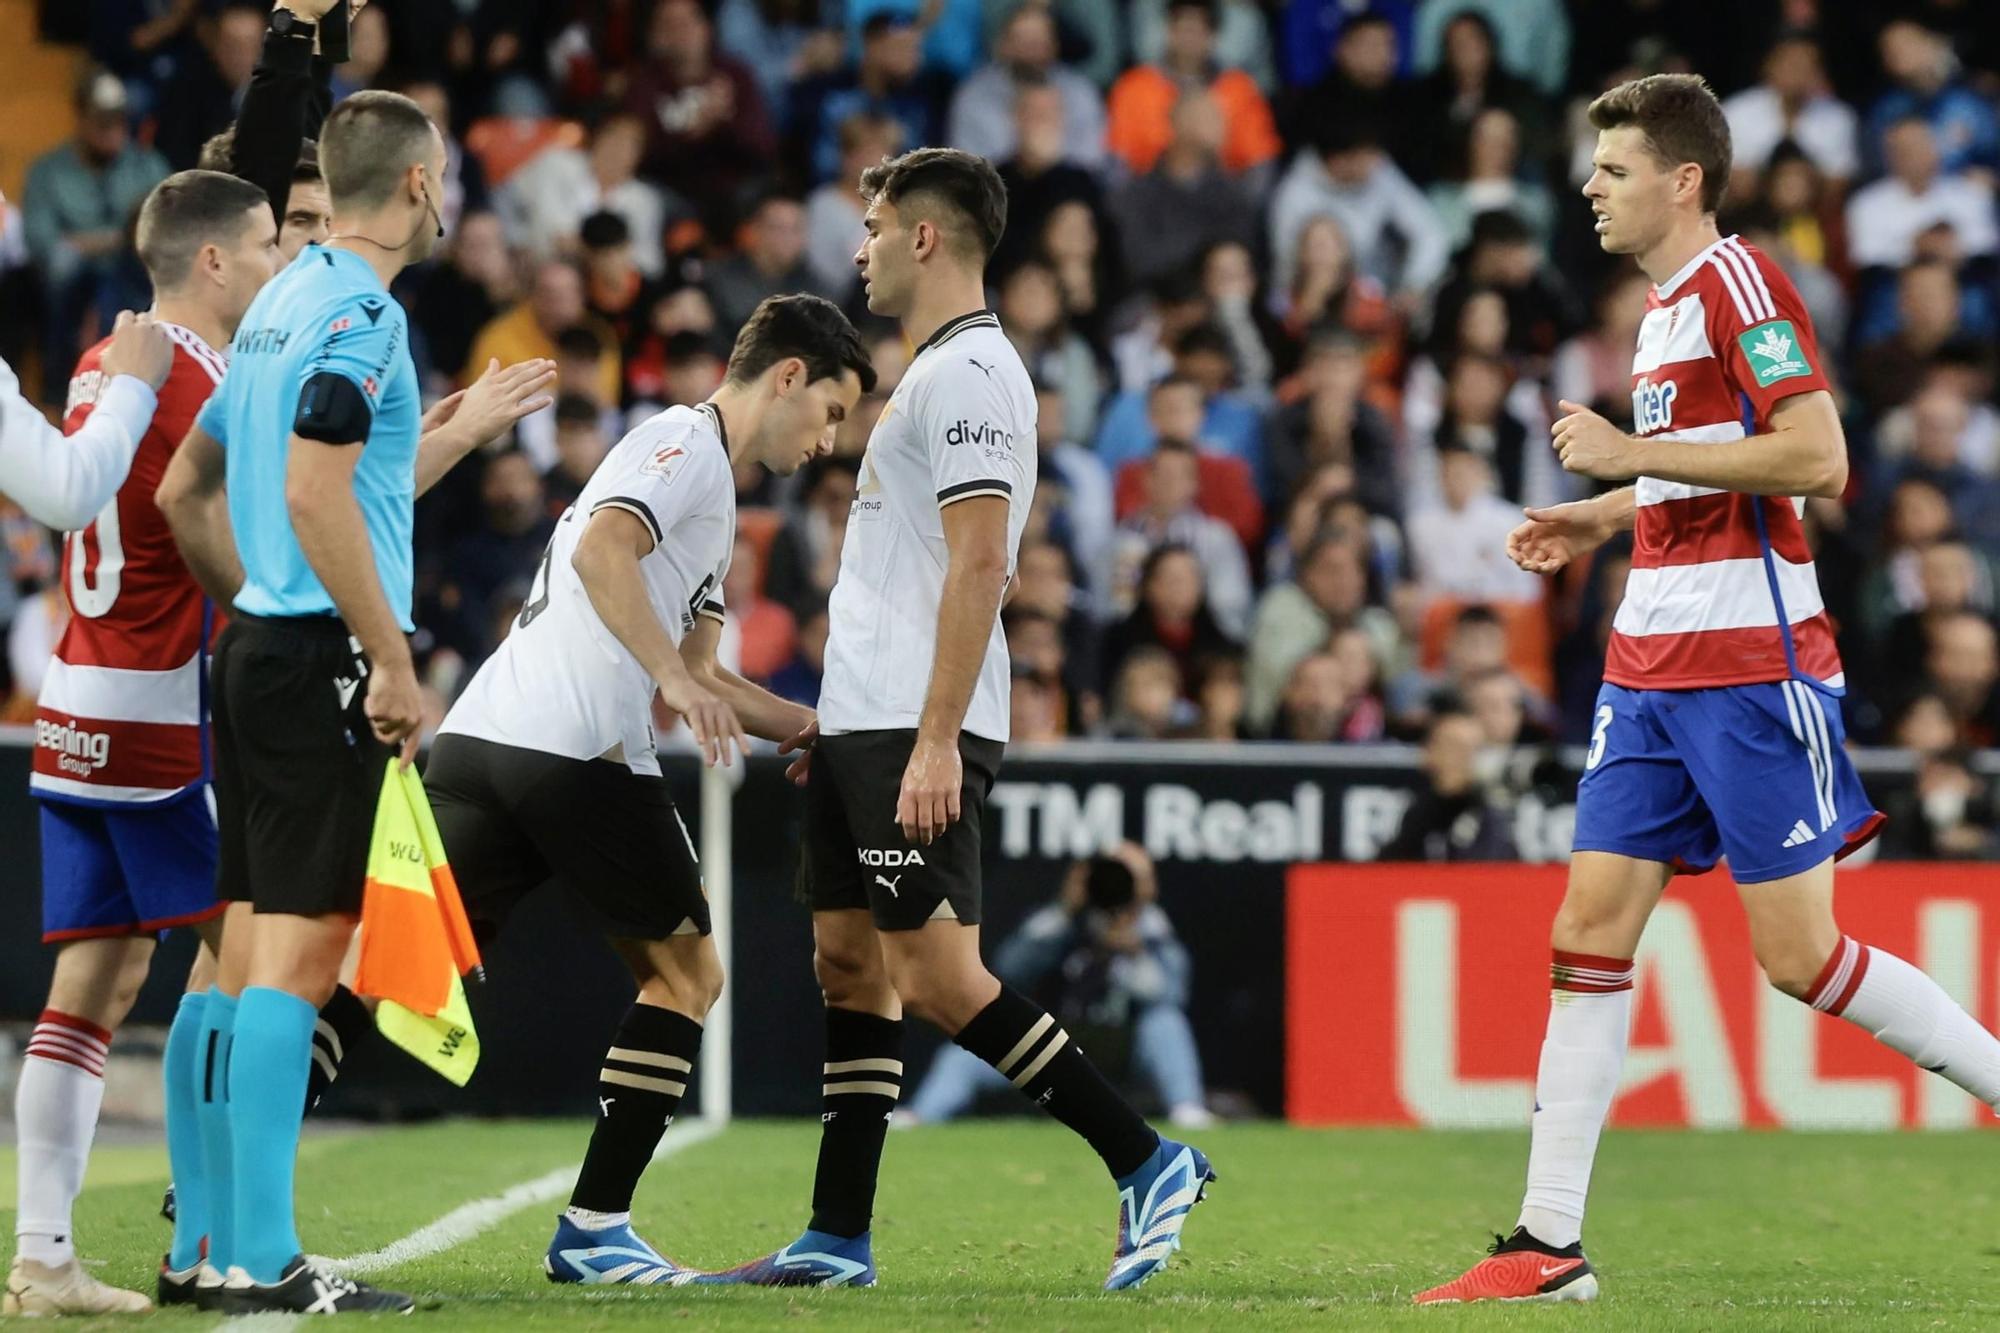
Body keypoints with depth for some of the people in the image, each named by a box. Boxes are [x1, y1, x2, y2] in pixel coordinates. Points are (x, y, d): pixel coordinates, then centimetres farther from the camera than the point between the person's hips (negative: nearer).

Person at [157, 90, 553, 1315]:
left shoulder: (282, 305, 17)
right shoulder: (360, 311, -12)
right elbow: (314, 496, -21)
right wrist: (393, 661, -19)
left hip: (258, 649, 10)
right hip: (321, 658, -10)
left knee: (249, 947, 11)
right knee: (300, 946, -10)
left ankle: (218, 1246, 13)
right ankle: (260, 1260, -13)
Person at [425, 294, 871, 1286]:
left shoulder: (710, 496, 30)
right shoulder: (685, 445, -1)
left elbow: (695, 679, 34)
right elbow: (602, 550, -20)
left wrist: (821, 729, 30)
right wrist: (675, 676, -24)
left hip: (477, 741, 9)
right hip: (577, 754, -9)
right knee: (685, 973, 7)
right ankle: (593, 1229, 5)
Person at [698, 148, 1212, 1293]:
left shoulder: (967, 372, -13)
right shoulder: (941, 368, 19)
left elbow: (980, 564, -21)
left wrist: (936, 741, -25)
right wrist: (834, 719, 26)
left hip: (916, 731, -10)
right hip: (870, 724, 10)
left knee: (940, 977, -12)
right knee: (852, 964, 8)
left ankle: (1147, 1164, -8)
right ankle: (838, 1240, 10)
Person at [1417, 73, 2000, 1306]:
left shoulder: (1738, 281, -11)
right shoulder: (1668, 304, 17)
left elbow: (1817, 460, -21)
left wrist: (1633, 453, -17)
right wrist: (1606, 518, 18)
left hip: (1752, 665, -9)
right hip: (1654, 663, 9)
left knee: (1798, 950, -8)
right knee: (1591, 927, 2)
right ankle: (1550, 1243, 2)